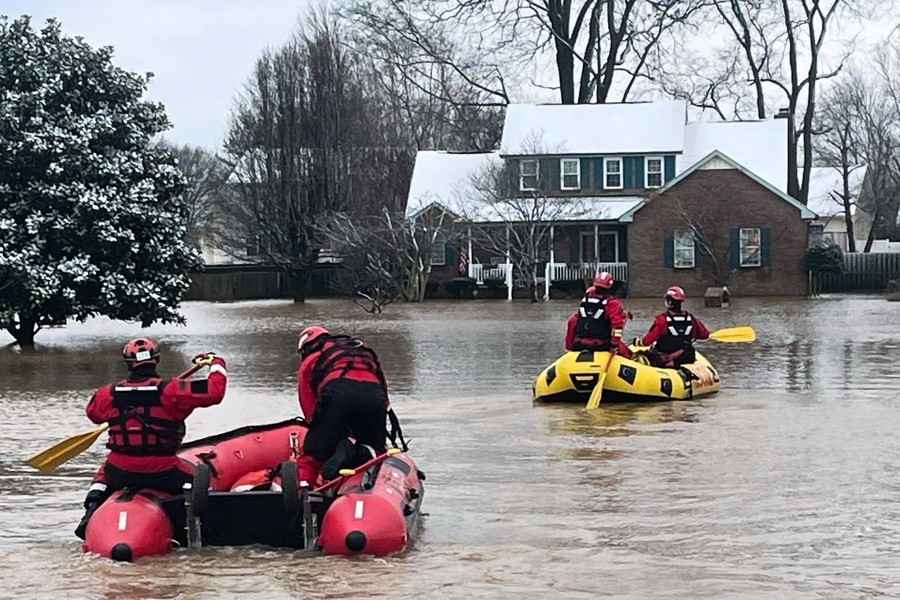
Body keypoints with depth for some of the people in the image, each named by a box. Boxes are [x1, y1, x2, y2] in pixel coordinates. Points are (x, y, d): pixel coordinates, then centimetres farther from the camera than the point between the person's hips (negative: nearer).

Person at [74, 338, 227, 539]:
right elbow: (215, 391, -14)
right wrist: (216, 363, 4)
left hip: (120, 474, 3)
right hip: (163, 474, -3)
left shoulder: (108, 395, -2)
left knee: (104, 472, 36)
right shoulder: (170, 391, -13)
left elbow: (93, 412, 20)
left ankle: (90, 512, 22)